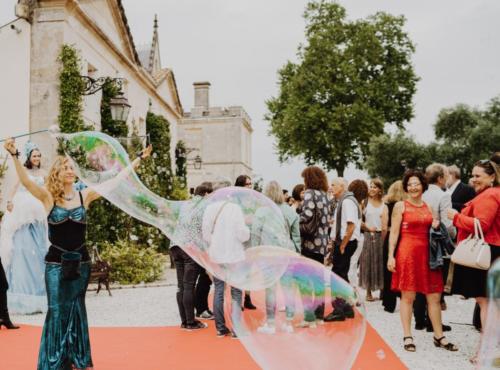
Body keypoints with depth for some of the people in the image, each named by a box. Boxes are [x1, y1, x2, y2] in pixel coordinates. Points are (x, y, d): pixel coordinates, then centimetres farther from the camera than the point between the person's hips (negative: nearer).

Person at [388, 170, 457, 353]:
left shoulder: (429, 207, 14)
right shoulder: (400, 206, 0)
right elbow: (394, 233, -3)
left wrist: (437, 226, 0)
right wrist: (391, 256, -10)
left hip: (427, 253, 5)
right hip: (407, 253, -4)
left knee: (434, 297, 6)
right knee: (408, 297, 0)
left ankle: (439, 336, 16)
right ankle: (407, 337, 9)